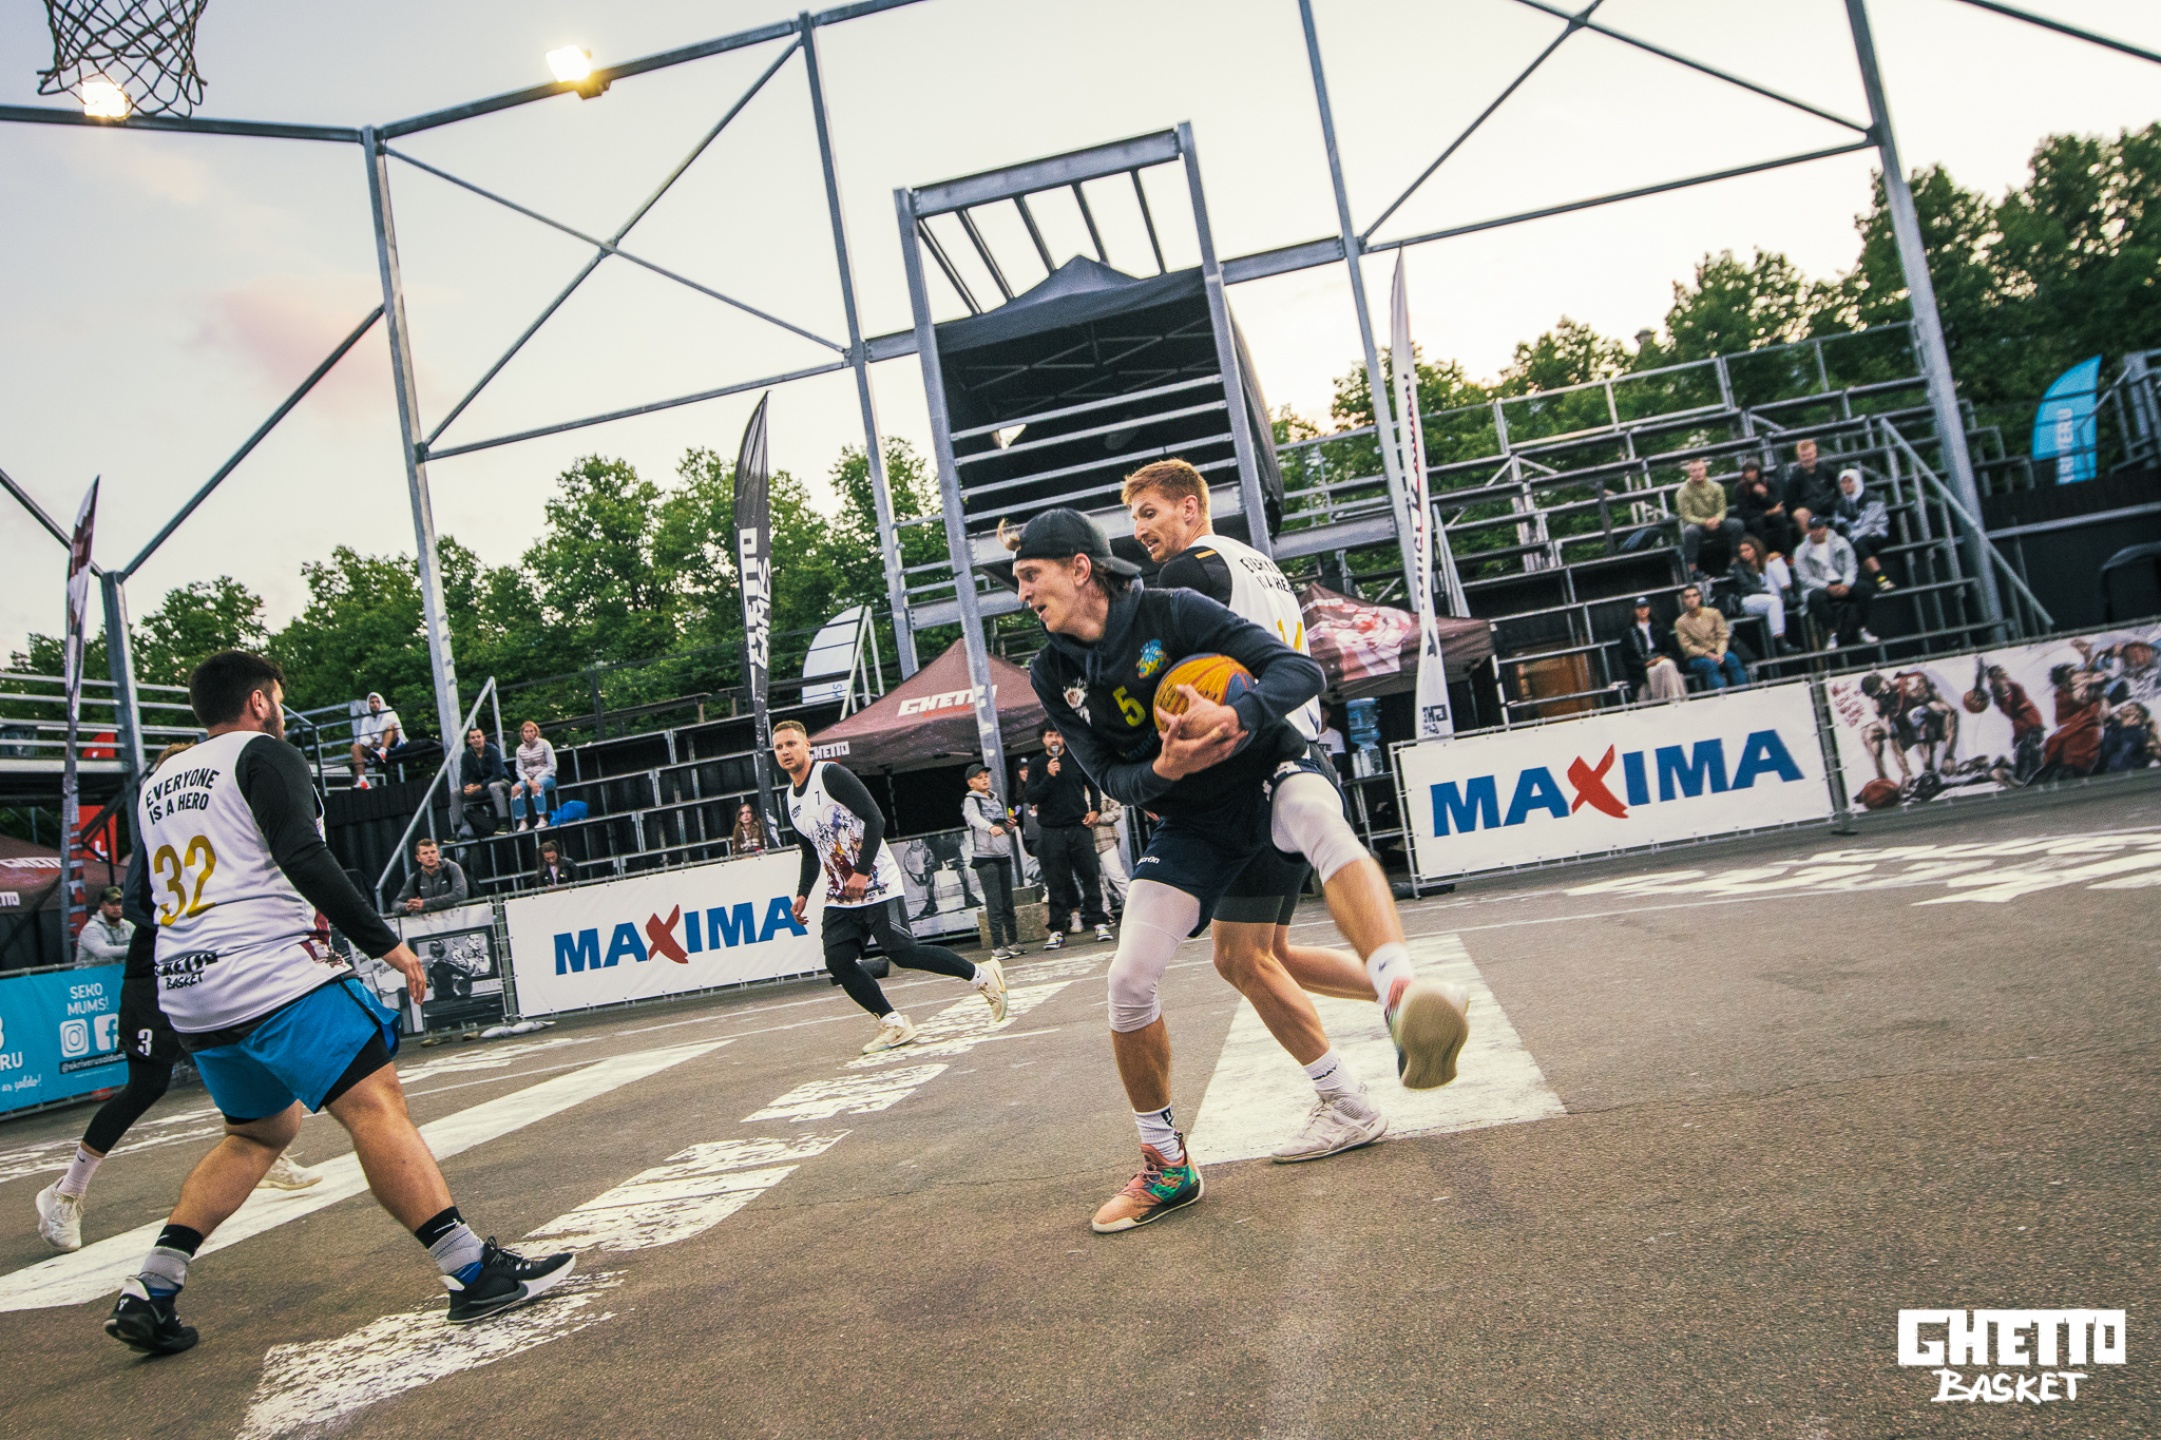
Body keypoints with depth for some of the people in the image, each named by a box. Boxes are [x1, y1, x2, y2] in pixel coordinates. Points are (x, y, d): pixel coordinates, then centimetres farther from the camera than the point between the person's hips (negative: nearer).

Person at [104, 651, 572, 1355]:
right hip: (270, 970, -9)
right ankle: (475, 1271, -21)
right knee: (375, 1106, -14)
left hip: (188, 993, 9)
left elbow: (139, 897, 25)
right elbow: (302, 856, -15)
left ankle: (149, 1291, 18)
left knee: (259, 1132, 23)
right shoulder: (263, 753, -2)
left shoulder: (155, 784, 21)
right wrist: (384, 941, -13)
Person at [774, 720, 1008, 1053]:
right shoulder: (791, 799, 15)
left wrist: (861, 872, -22)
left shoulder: (830, 775, -10)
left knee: (904, 953, -10)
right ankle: (894, 1025, 1)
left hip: (876, 885, -8)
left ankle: (983, 976, 6)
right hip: (840, 896, 8)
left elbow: (875, 820, -17)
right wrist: (802, 894, 13)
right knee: (837, 960, -7)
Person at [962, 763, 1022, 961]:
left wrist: (1010, 826, 4)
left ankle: (1013, 941, 15)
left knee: (1008, 902, 9)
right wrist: (991, 827, -44)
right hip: (984, 857, -6)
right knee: (994, 904, -11)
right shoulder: (970, 801, -3)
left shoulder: (995, 799, 19)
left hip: (1003, 855, 7)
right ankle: (997, 946, -11)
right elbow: (975, 818, -25)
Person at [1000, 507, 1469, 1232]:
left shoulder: (1173, 612, -15)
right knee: (1130, 981, -9)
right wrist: (1160, 771, -24)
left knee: (1323, 819, -40)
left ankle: (1403, 1000, -61)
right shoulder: (1054, 675, 0)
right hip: (1191, 821, 4)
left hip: (1267, 775, -3)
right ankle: (1167, 1169, 12)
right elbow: (1108, 776, -1)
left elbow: (1300, 668, -19)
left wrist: (1234, 716, -38)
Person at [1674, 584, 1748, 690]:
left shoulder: (1713, 613, 4)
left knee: (1732, 659, -29)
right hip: (1697, 657, -2)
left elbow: (1723, 636, 0)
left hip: (1718, 652, 2)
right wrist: (1708, 654, -21)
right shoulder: (1680, 623, -2)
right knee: (1710, 664, -35)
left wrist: (1720, 654, -19)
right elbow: (1687, 647, -8)